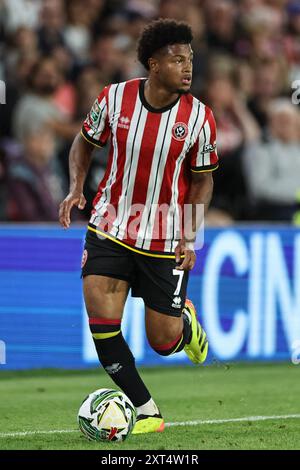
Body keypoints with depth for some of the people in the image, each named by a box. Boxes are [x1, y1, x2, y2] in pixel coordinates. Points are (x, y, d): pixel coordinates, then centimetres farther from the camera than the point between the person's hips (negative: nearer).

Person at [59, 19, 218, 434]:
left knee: (163, 342, 3)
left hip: (166, 240, -1)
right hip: (110, 227, 1)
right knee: (101, 320, -15)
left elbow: (202, 180, 1)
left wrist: (190, 237, -9)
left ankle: (184, 319, 43)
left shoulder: (199, 117, -11)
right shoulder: (114, 99, -10)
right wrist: (76, 187, -7)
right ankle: (146, 411, -1)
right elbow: (85, 141, 9)